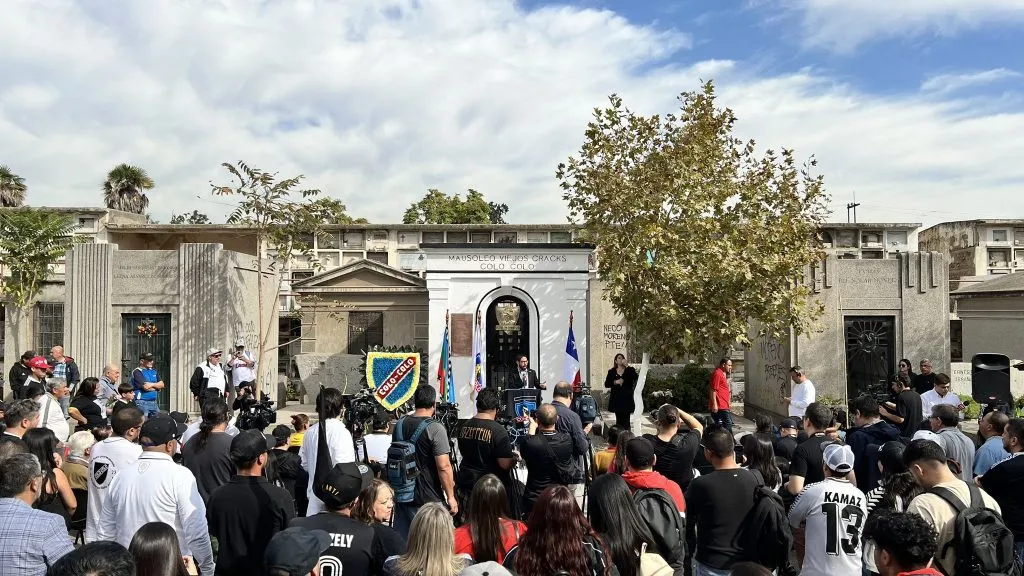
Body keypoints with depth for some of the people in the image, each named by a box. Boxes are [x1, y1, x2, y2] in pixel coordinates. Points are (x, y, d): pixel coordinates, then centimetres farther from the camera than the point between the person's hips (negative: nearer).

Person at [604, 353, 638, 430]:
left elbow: (636, 378, -15)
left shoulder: (629, 370, 6)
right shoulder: (611, 372, 10)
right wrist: (615, 382, -13)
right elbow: (606, 384, 5)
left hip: (627, 398, -1)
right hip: (616, 398, 1)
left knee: (626, 419, -6)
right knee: (619, 420, 4)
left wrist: (627, 366, -17)